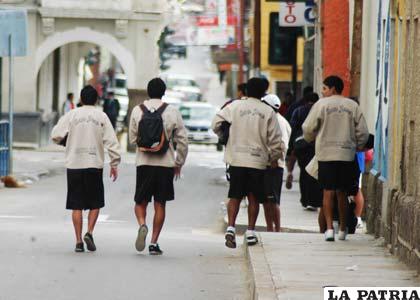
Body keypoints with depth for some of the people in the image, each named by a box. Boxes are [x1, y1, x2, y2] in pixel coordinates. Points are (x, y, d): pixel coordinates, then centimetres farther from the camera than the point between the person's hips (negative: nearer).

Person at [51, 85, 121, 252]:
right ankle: (89, 233, -8)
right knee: (95, 203, 12)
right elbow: (111, 141, -3)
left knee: (77, 206, 4)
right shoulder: (101, 117, 2)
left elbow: (56, 135, -4)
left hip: (74, 164, 1)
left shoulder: (71, 115, 2)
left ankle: (78, 242, 2)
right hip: (94, 164, 0)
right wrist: (114, 163, 2)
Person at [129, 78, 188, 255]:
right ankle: (154, 243, 5)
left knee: (141, 202, 11)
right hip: (165, 163, 0)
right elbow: (182, 140, 1)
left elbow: (133, 139, 5)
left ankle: (142, 225, -18)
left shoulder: (137, 111, 0)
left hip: (144, 162, 0)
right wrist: (179, 163, 12)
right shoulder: (172, 112, -2)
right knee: (160, 204, 7)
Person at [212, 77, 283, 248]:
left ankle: (230, 228, -10)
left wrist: (224, 135, 19)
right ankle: (250, 232, 9)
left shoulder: (234, 106, 0)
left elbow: (216, 123, -2)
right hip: (258, 160, -1)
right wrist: (274, 159, 13)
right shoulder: (268, 111, -1)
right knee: (254, 198, 9)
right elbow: (275, 139, 0)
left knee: (235, 197, 5)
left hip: (236, 159, 1)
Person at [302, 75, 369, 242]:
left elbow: (308, 128, -2)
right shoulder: (353, 106, 6)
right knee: (342, 193, 12)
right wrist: (357, 147, 22)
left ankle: (329, 228, -14)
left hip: (326, 154, -3)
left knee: (328, 192, -2)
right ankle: (342, 230, 17)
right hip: (347, 155, 3)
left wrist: (310, 139, 19)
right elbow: (363, 131, 5)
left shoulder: (321, 104, -3)